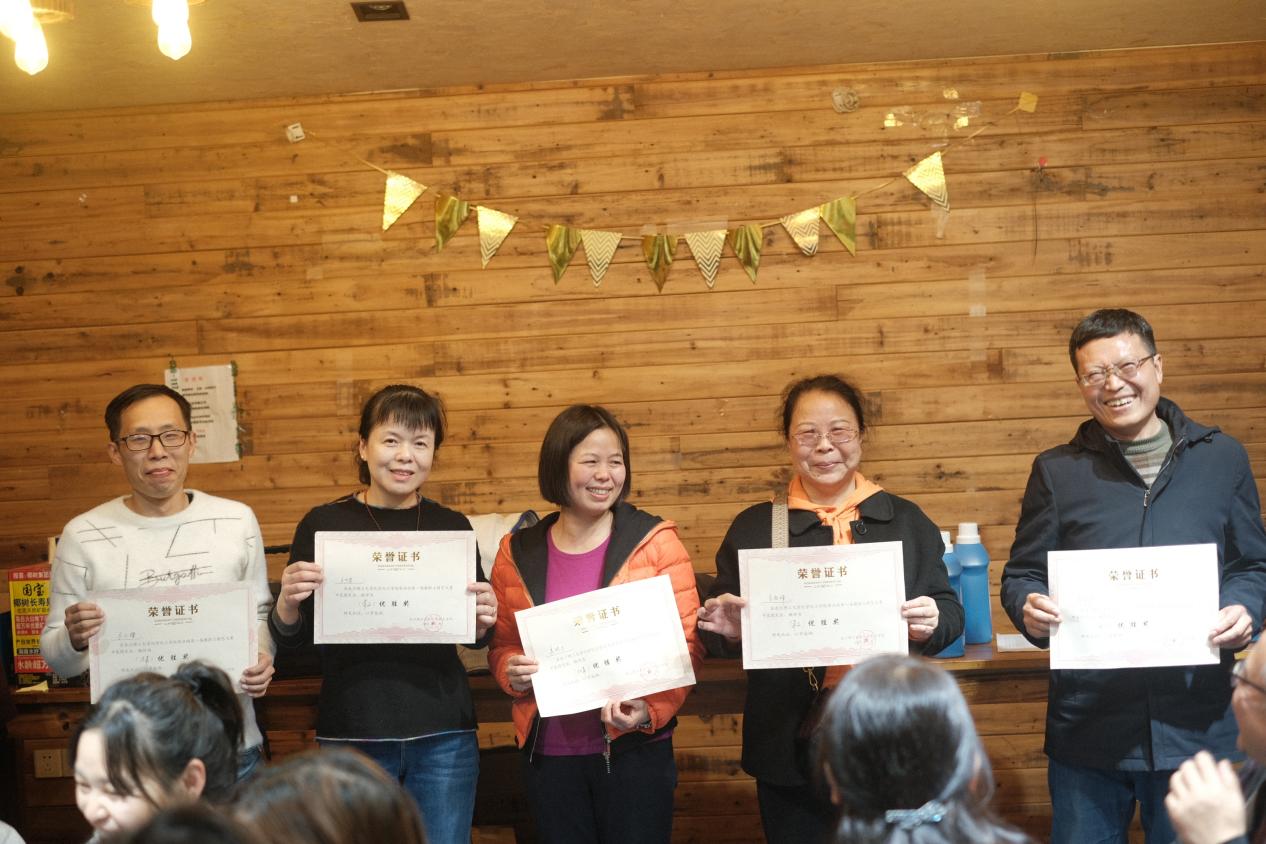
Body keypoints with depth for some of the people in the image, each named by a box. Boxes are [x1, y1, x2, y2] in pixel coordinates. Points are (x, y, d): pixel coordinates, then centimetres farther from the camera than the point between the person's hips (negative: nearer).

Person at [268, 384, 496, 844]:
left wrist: (483, 621, -9)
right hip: (352, 735, -1)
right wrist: (287, 603, -18)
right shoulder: (323, 524, -2)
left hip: (443, 735, 2)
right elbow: (291, 640, 2)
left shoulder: (453, 526, 4)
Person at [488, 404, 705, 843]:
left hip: (635, 750, -2)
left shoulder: (655, 540, -4)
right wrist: (512, 671, -9)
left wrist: (651, 709, -20)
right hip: (549, 754, 2)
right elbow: (501, 645, 13)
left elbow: (686, 643, -5)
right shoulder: (517, 552, 3)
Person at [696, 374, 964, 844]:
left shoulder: (906, 521, 5)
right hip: (792, 751, 0)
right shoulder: (753, 528, 3)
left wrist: (931, 624, -15)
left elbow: (949, 613, 7)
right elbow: (721, 632, 6)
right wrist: (728, 630, -16)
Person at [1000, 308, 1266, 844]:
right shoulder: (1056, 471, 7)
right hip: (1087, 729, 0)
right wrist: (1030, 608, -14)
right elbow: (1021, 575, 8)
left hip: (1197, 723, 0)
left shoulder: (1221, 458, 8)